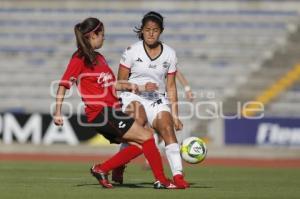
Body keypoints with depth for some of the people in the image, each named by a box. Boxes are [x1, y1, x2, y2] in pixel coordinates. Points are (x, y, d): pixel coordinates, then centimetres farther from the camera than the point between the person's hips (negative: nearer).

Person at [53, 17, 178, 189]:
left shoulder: (99, 58, 19)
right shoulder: (79, 59, -7)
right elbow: (63, 85, -10)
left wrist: (128, 86, 2)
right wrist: (58, 113, -17)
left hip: (112, 112, 9)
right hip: (100, 112, -9)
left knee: (139, 146, 2)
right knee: (147, 137, -10)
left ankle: (101, 169, 6)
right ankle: (162, 181, -6)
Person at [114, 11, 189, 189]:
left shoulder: (169, 54, 5)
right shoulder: (132, 51, -3)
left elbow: (171, 87, 9)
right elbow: (120, 82, 0)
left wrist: (175, 115, 5)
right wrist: (142, 87, -16)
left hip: (158, 100, 3)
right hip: (133, 97, -3)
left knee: (168, 129, -21)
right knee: (138, 122, -34)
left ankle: (178, 175, -26)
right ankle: (119, 167, -23)